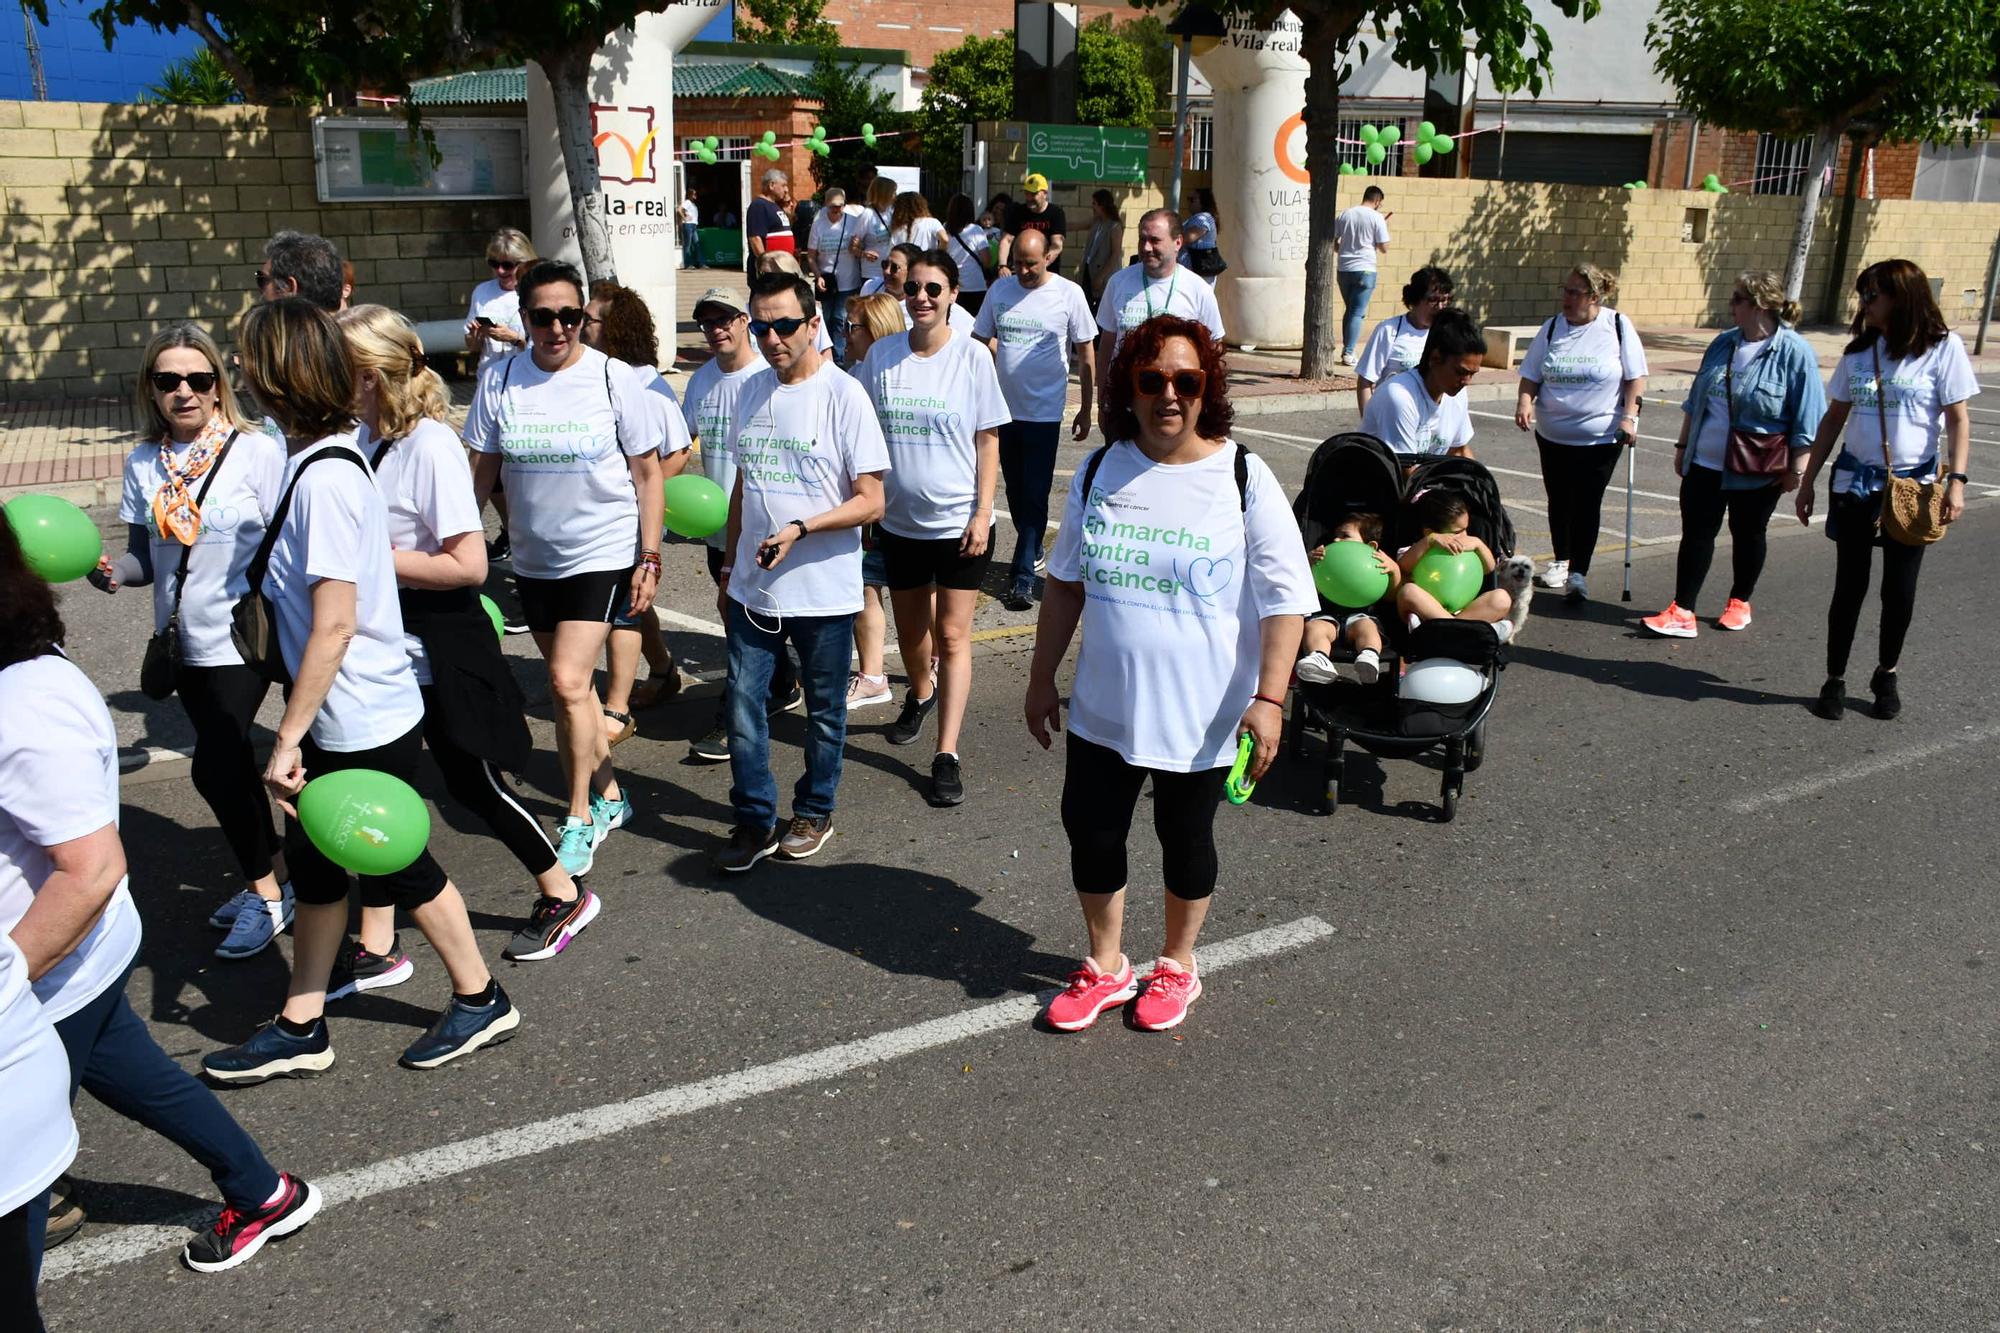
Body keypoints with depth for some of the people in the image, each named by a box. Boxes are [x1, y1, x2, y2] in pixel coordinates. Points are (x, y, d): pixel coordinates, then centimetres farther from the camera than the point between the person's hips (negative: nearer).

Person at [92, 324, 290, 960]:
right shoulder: (143, 463, 3)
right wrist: (114, 571, -14)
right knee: (232, 763, 16)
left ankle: (265, 892, 12)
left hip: (243, 639, -5)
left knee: (213, 768, -9)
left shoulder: (259, 451, -12)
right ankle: (269, 878, 34)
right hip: (184, 643, 6)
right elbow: (145, 557, 7)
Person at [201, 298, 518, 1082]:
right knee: (315, 864, 17)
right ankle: (299, 1030, 30)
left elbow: (334, 623, -25)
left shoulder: (325, 475, -23)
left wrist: (288, 737, -21)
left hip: (364, 724, -9)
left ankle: (480, 1001, 28)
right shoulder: (326, 459, 5)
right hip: (339, 722, 9)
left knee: (398, 869, 9)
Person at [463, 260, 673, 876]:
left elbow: (648, 474, -4)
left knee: (567, 682, -13)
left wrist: (649, 560, -8)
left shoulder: (614, 379, -9)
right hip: (534, 558, 5)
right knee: (572, 684, 14)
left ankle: (579, 817, 2)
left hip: (604, 553, -4)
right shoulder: (499, 380, 0)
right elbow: (483, 469, 6)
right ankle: (608, 795, 31)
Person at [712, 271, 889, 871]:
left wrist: (799, 529, -25)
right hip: (753, 590, 4)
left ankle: (814, 812, 30)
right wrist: (730, 566, 17)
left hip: (824, 593, -4)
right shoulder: (751, 393, 7)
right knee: (743, 709, 4)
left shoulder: (843, 395, -11)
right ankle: (754, 821, 20)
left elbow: (870, 502, -13)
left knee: (824, 714, 11)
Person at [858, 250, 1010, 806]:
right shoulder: (881, 354, -1)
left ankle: (947, 755, 1)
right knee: (910, 628, 19)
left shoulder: (972, 356, -8)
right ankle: (921, 694, 50)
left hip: (958, 520, -3)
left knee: (952, 635, -3)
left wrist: (982, 513, -11)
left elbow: (988, 440, -5)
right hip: (899, 519, 4)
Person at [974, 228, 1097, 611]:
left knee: (1035, 494, -5)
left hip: (1044, 412, -4)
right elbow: (982, 343, 11)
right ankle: (1034, 552, 33)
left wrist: (1086, 409, 0)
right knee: (1015, 490, 15)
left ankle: (1023, 575, -3)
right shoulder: (1001, 289, 3)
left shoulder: (1069, 294, -7)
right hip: (1004, 407, 5)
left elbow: (1086, 356, -2)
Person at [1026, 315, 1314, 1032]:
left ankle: (1177, 964, 39)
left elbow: (1286, 598, -12)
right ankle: (1105, 965, 36)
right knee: (1090, 829, 11)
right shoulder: (1100, 470, -1)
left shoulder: (1242, 477, -12)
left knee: (1185, 837, 14)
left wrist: (1268, 698, -19)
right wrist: (1042, 676, 10)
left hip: (1201, 715, -3)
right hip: (1104, 705, 4)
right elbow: (1066, 580, 9)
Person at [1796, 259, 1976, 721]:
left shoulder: (1943, 347, -6)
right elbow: (1834, 418, 11)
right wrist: (1807, 480, 10)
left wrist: (1956, 482, -15)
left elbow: (1958, 420, -7)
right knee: (1849, 586, 5)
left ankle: (1887, 675, 26)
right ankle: (1835, 681, 15)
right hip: (1855, 483, 3)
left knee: (1900, 589, 6)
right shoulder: (1859, 351, 6)